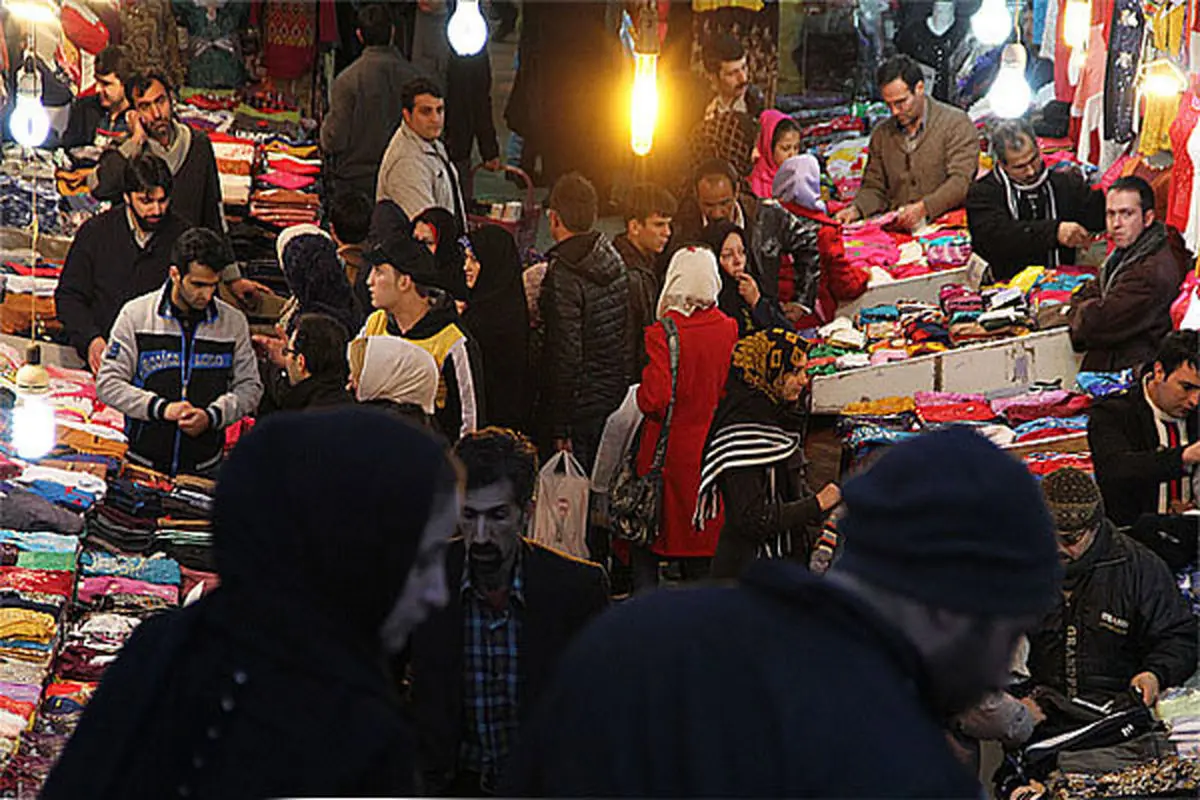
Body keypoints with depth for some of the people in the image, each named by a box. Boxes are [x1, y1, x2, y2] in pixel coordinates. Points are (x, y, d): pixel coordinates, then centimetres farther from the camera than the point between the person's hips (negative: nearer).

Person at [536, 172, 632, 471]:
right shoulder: (615, 262, 5)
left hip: (578, 408, -8)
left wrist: (560, 429, -16)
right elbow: (627, 338, 12)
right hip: (614, 400, 8)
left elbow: (566, 355, -20)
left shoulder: (562, 275, -19)